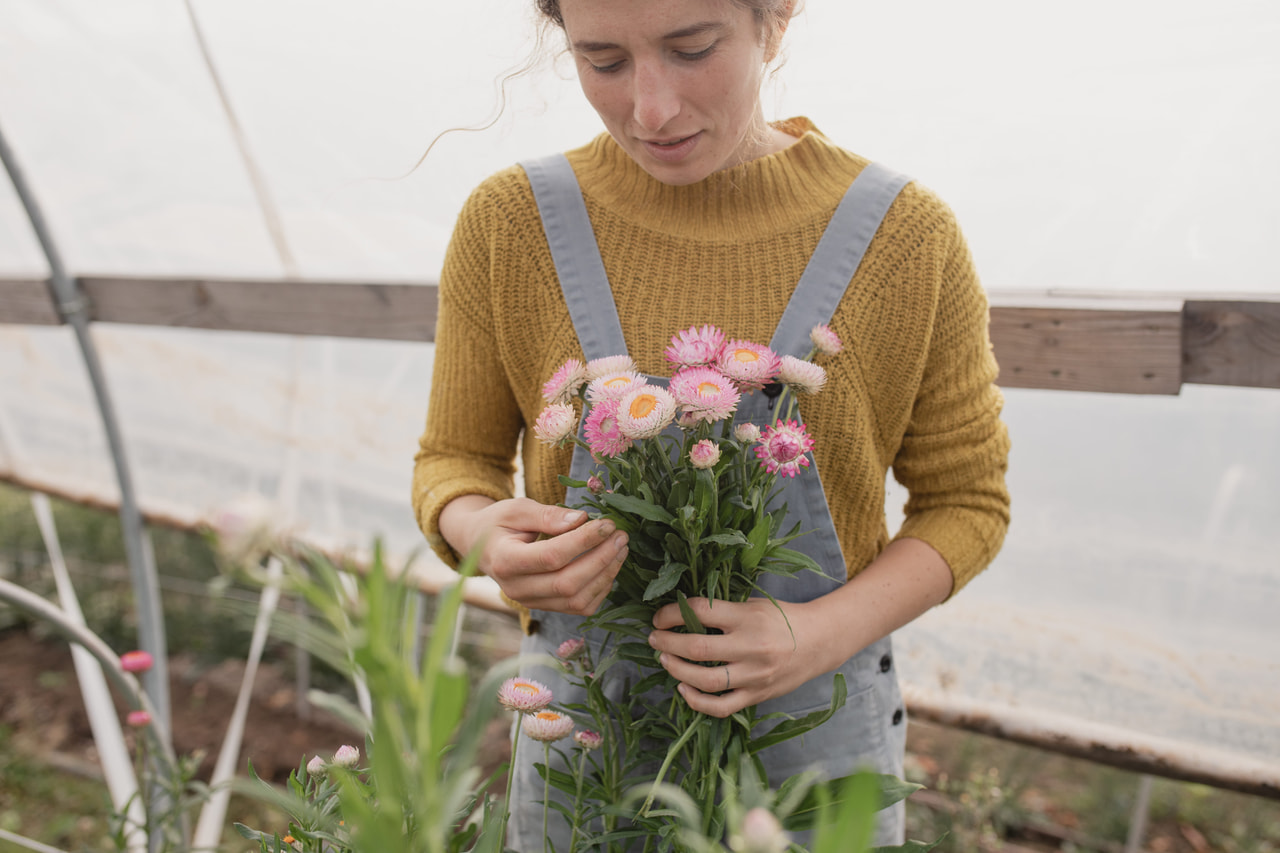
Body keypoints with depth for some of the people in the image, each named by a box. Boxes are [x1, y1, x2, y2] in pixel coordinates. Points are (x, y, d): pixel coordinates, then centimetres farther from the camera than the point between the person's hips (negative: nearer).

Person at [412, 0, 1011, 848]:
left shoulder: (908, 236, -14)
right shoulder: (511, 224, -12)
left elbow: (965, 501, -4)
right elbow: (457, 465, 0)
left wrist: (820, 635, -21)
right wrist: (487, 537, -23)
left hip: (819, 721, 0)